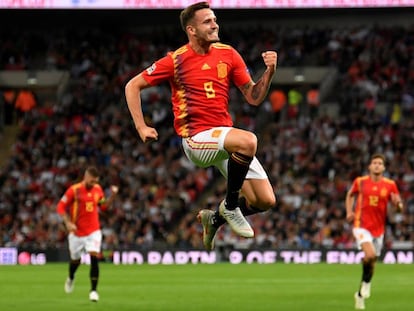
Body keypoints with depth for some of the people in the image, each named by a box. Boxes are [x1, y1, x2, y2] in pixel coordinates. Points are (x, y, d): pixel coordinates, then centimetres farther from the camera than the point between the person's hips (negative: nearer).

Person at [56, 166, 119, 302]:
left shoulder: (98, 189, 2)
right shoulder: (74, 190, -11)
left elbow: (104, 206, 14)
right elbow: (60, 207, -8)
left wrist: (112, 195, -1)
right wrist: (68, 223, -19)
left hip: (93, 231, 1)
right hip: (76, 231, -1)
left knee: (94, 258, -16)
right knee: (75, 260, 15)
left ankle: (93, 290, -12)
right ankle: (71, 278, 49)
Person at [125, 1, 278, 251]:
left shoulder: (228, 54, 6)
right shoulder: (176, 61, -5)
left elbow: (254, 98, 8)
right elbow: (133, 86, 3)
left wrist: (269, 72, -9)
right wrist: (141, 128, -4)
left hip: (226, 136, 6)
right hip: (197, 139, -6)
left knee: (266, 201, -2)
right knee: (248, 140, -36)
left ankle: (215, 219, 25)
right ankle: (230, 206, -14)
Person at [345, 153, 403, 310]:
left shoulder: (390, 185, -1)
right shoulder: (360, 182, -2)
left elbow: (399, 207, 2)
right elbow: (350, 195, 17)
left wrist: (397, 203, -22)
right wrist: (349, 211, 2)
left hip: (378, 228, 3)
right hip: (362, 226, -3)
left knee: (371, 262, 11)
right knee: (370, 255, -26)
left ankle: (361, 294, 29)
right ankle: (366, 282, 1)